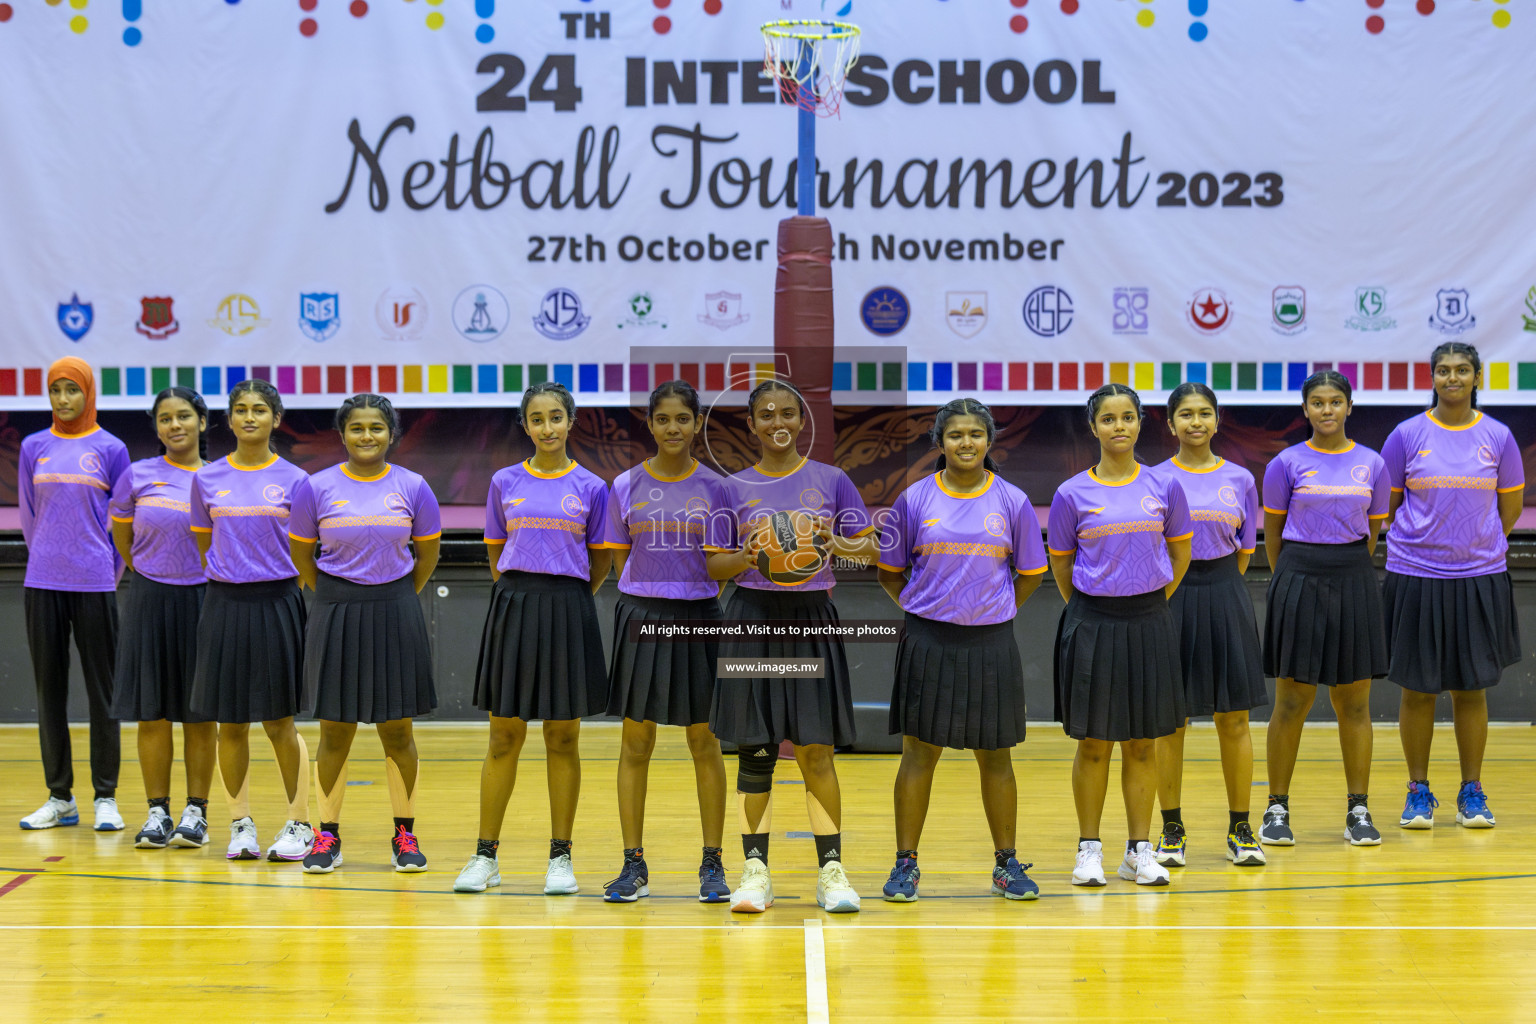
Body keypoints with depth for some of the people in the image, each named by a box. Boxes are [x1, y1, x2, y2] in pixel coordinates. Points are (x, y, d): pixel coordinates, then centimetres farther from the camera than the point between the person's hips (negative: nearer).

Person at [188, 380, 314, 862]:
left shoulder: (292, 479, 1)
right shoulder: (208, 479, 6)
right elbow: (204, 546, 14)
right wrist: (225, 579, 10)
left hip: (276, 604, -2)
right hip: (224, 605, 2)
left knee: (280, 722, 0)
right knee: (230, 723, 4)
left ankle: (298, 823, 7)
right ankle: (240, 823, 13)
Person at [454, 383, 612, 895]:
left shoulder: (591, 487, 2)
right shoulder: (505, 483, 6)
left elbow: (601, 560, 8)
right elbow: (496, 551, 14)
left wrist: (567, 598, 6)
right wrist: (518, 597, 9)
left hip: (567, 612, -1)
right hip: (513, 608, 1)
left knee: (563, 740, 4)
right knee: (503, 738, 3)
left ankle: (560, 857, 11)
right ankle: (485, 856, 9)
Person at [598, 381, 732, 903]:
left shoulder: (713, 487, 2)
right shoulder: (626, 487, 5)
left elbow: (717, 565, 3)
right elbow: (620, 561, 9)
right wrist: (646, 598, -1)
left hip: (697, 622, -1)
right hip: (641, 620, 1)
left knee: (705, 744, 3)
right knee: (635, 744, 2)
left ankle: (712, 865, 11)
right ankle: (634, 866, 8)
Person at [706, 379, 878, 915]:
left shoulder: (831, 481, 5)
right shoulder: (734, 488, 6)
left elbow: (872, 548, 7)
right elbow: (712, 565, 6)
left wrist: (838, 544, -14)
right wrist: (750, 557, -14)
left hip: (812, 619, 0)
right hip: (753, 619, 1)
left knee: (815, 750, -2)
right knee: (754, 749, 1)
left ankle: (831, 870, 3)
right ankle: (754, 870, 6)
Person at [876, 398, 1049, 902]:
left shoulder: (1012, 502, 2)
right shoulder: (914, 500, 0)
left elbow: (1030, 574, 10)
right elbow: (890, 571, 9)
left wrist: (993, 613, 6)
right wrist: (923, 612, 3)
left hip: (991, 644, 1)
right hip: (928, 643, -1)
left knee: (995, 756, 6)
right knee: (919, 751, 1)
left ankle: (1006, 864, 16)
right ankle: (905, 863, 9)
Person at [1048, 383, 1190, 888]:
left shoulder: (1164, 487, 2)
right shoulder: (1073, 494, -3)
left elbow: (1180, 553, 13)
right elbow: (1060, 563, 8)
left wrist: (1152, 601, 10)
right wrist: (1088, 611, 9)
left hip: (1147, 623, 2)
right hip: (1092, 624, -2)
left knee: (1142, 743, 7)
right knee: (1093, 743, 3)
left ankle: (1139, 851, 14)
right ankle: (1089, 849, 13)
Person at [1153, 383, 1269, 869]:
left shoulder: (1239, 480, 7)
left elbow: (1244, 551, 11)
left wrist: (1221, 592, 5)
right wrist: (1167, 598, -5)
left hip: (1224, 597, 1)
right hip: (1170, 598, -1)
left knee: (1234, 719, 2)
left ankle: (1240, 829, 11)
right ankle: (1171, 831, 11)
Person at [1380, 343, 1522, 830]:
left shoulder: (1498, 437, 4)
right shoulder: (1407, 435, 0)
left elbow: (1511, 506, 13)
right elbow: (1385, 504, 6)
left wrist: (1476, 545, 10)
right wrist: (1425, 540, 7)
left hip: (1480, 578, 1)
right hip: (1415, 577, -1)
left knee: (1471, 689, 6)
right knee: (1417, 689, 3)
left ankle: (1472, 792, 16)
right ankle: (1418, 791, 14)